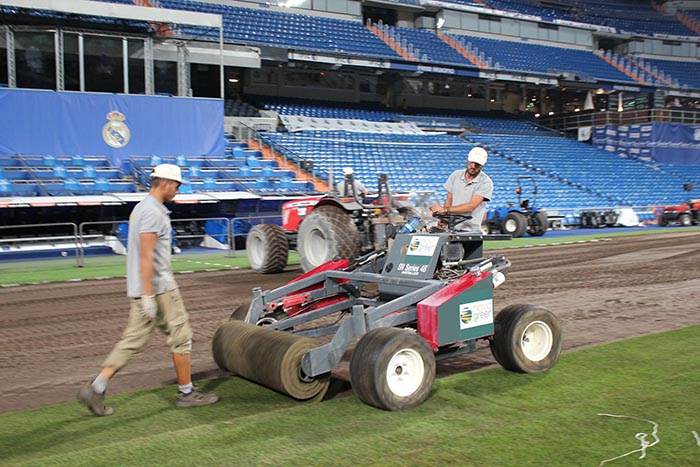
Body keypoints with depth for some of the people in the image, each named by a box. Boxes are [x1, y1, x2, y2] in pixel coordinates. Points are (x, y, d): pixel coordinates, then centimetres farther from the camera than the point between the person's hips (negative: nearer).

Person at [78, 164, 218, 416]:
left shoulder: (140, 208, 15)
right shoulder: (153, 212, -17)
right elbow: (146, 256, -23)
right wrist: (148, 295, -24)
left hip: (141, 288, 9)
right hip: (158, 287, -9)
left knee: (134, 340, 9)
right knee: (181, 336, 3)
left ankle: (96, 388, 4)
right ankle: (186, 392, 13)